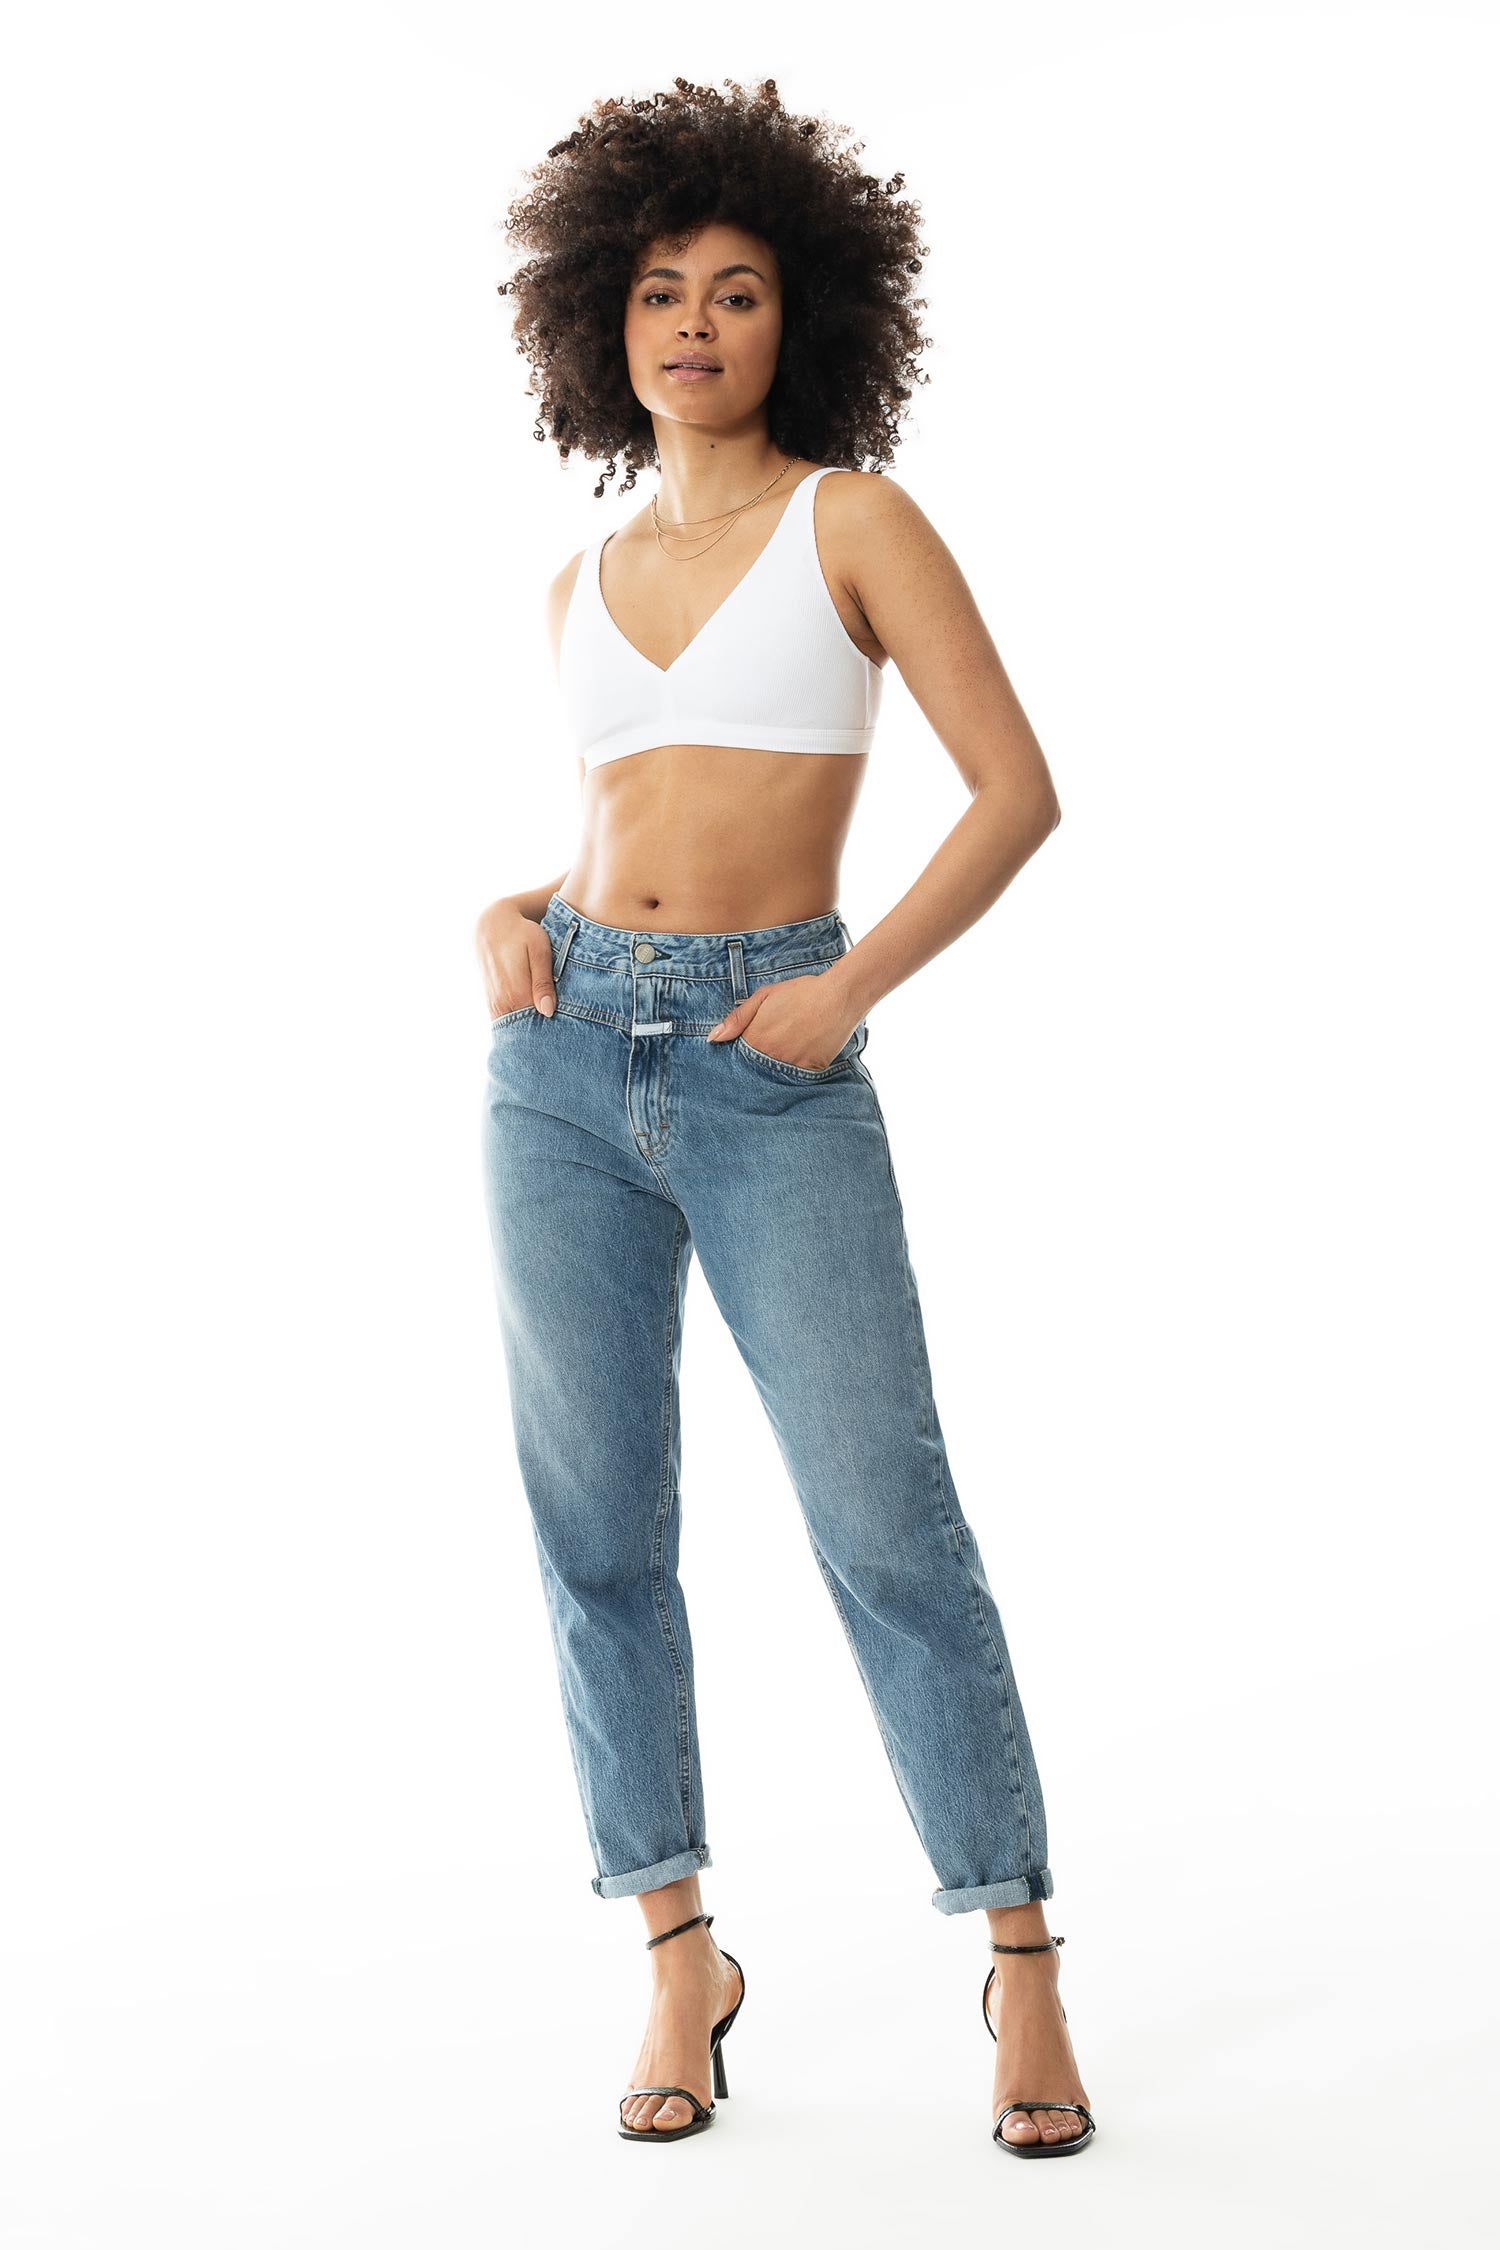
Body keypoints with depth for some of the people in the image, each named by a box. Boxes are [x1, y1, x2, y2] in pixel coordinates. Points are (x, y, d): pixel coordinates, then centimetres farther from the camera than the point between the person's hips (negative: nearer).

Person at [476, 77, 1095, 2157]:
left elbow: (1018, 788, -4)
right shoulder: (584, 585, 15)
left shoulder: (856, 518, 1)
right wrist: (516, 918, 2)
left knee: (890, 1526, -7)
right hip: (567, 1061, 5)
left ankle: (1023, 1970, 6)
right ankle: (682, 1959, 19)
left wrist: (854, 984, -15)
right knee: (600, 1529, 5)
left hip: (773, 1083, -4)